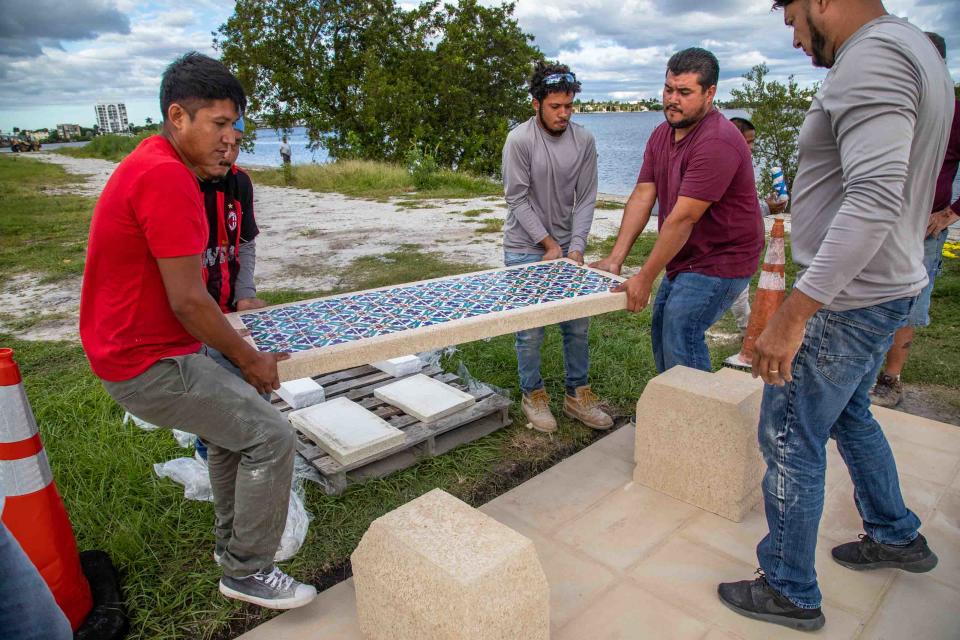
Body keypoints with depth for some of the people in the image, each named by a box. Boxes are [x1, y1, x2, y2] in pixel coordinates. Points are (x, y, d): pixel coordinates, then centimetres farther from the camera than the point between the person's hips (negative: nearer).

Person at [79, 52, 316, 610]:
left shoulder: (156, 163, 9)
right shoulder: (167, 177, -24)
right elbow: (187, 299, -24)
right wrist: (251, 360, -13)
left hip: (139, 348, 11)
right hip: (149, 364, -11)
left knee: (236, 424, 24)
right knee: (272, 437, -8)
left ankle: (233, 542, 39)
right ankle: (247, 572, 11)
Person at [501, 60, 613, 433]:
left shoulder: (584, 141, -2)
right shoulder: (520, 140, -13)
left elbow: (586, 200, -2)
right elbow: (518, 199, -12)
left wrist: (576, 247, -11)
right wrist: (549, 244, -12)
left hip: (568, 247, 4)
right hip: (525, 250, -4)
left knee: (578, 325, 9)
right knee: (530, 330, 2)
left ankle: (577, 395, 24)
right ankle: (533, 395, 22)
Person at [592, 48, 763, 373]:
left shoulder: (716, 143, -24)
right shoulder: (662, 135, 5)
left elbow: (682, 219, -28)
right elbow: (642, 196, -2)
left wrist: (645, 278, -26)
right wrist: (615, 258, -11)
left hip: (720, 261, -9)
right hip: (685, 259, 9)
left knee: (680, 334, -16)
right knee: (661, 329, 14)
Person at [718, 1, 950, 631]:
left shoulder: (872, 55, -18)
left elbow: (875, 201, -31)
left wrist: (794, 313, -33)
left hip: (848, 301, -10)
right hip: (888, 288, 10)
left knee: (790, 438, 1)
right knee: (850, 415, 26)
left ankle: (790, 592, 18)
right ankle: (897, 536, 45)